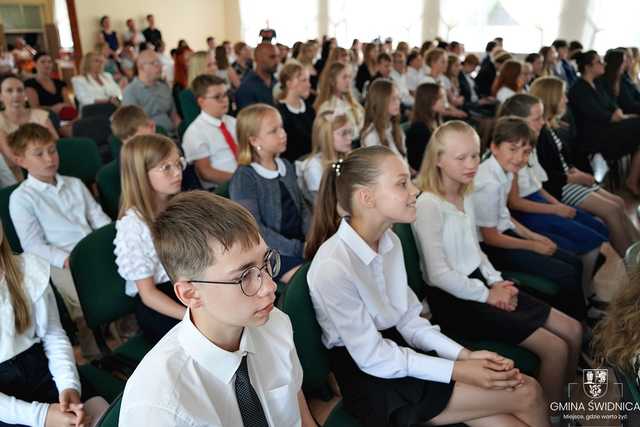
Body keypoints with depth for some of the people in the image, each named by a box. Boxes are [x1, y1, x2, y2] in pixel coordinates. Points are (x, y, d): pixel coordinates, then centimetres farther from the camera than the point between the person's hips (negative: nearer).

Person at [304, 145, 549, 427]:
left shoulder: (389, 241, 0)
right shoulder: (333, 267, -26)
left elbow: (409, 319, 4)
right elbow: (374, 359, -19)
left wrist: (465, 355, -7)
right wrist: (457, 370, -17)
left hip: (398, 351, 7)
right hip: (370, 378, -7)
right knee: (525, 394, -8)